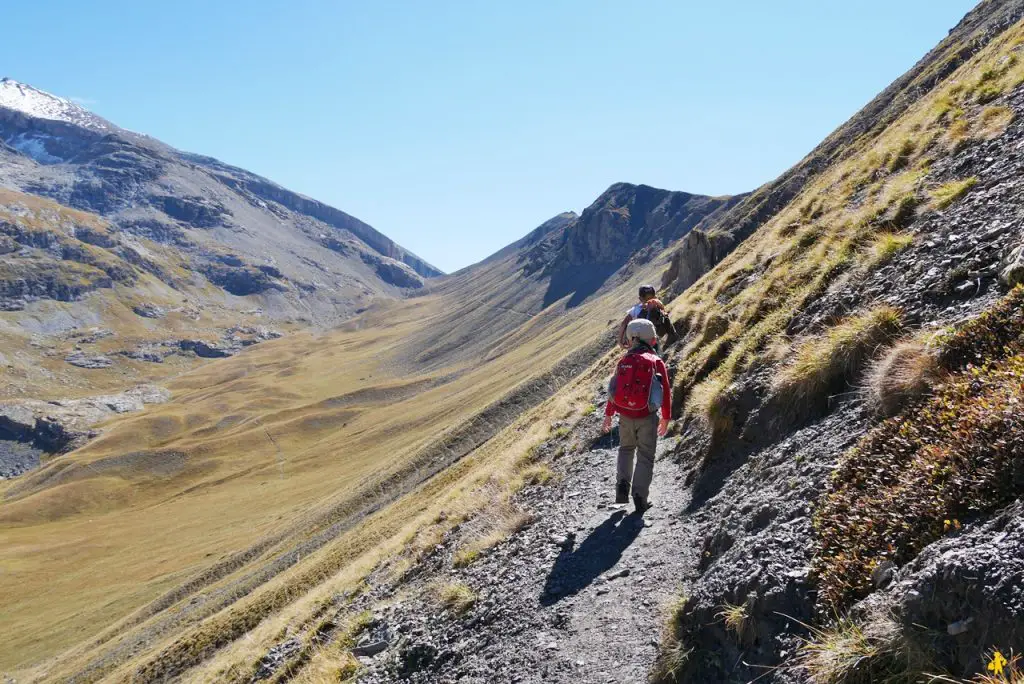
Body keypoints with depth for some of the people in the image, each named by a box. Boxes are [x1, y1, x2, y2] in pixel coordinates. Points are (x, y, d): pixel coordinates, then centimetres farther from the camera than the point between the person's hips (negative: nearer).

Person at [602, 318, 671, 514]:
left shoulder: (623, 361, 3)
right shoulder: (657, 362, -5)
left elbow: (614, 389, 8)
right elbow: (666, 392, -1)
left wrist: (608, 415, 18)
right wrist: (666, 418, 11)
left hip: (625, 416, 3)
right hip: (647, 417, -3)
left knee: (626, 449, 24)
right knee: (645, 456, 8)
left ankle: (622, 485, 8)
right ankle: (640, 497, 4)